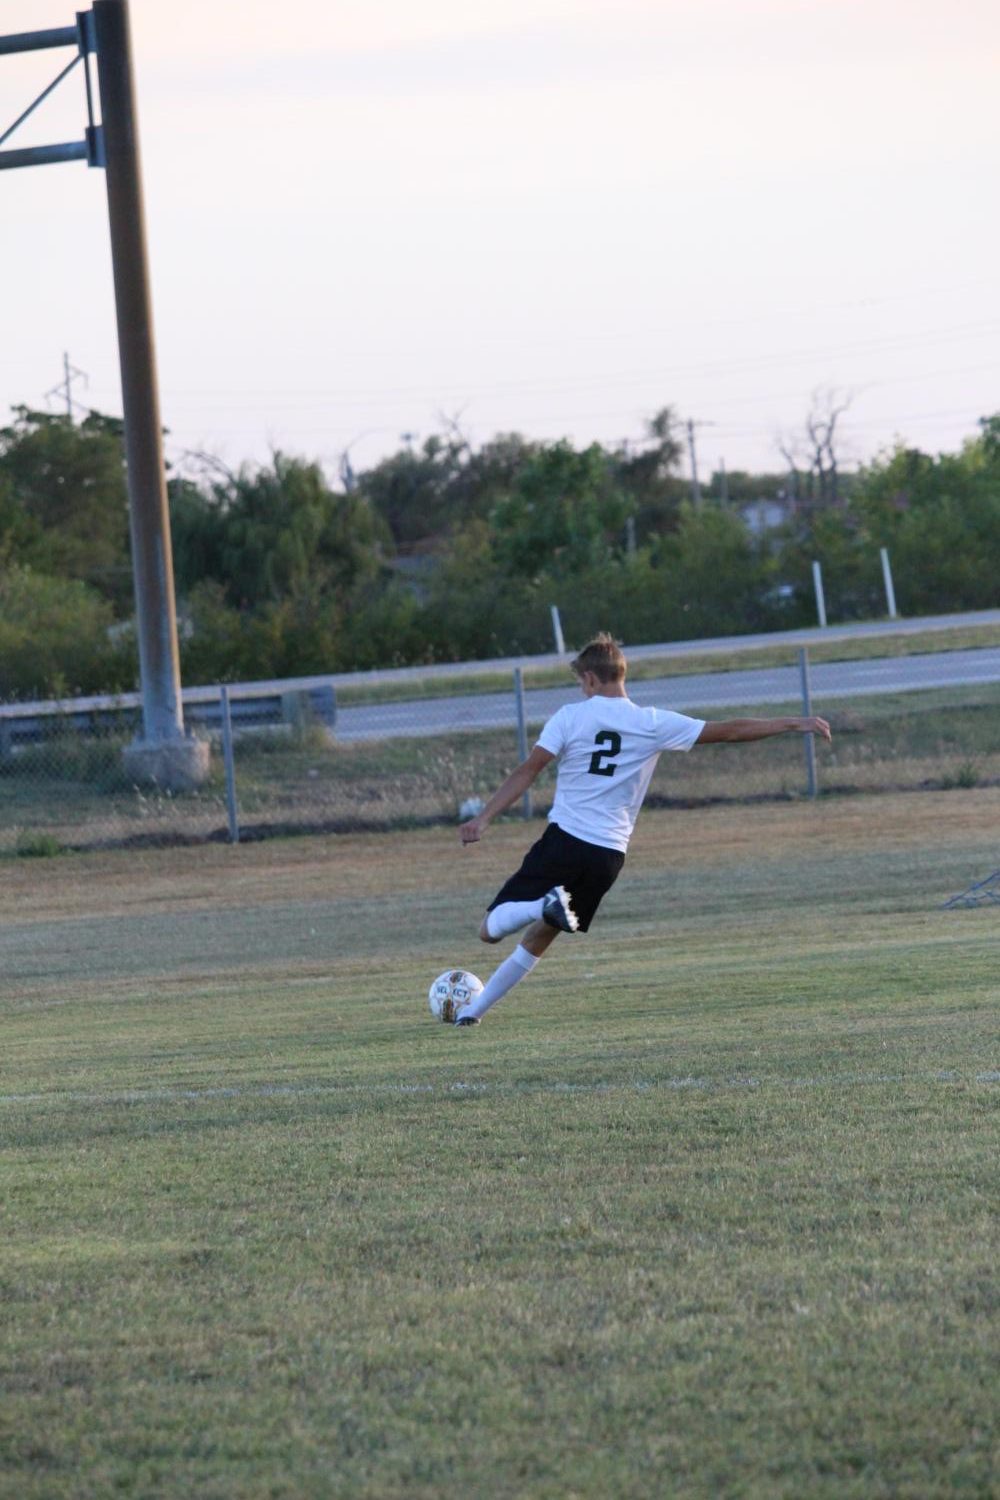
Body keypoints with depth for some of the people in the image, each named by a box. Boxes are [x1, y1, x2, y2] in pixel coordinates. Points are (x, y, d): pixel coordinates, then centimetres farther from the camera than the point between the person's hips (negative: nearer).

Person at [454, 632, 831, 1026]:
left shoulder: (570, 716, -1)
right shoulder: (653, 724, 3)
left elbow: (527, 772, -8)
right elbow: (727, 731, 5)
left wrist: (484, 818, -8)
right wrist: (791, 725, 12)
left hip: (563, 840, -3)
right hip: (609, 854, 3)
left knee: (492, 929, -2)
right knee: (537, 939, 19)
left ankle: (545, 905, -32)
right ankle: (474, 1010, 15)